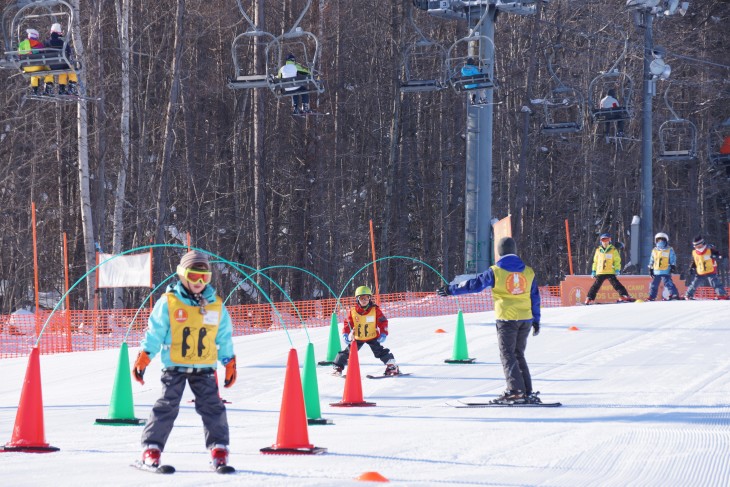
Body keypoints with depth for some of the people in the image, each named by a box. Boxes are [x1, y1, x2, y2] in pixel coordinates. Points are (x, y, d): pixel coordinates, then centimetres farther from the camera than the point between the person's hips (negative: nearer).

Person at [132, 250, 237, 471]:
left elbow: (225, 337, 14)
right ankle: (151, 449, 2)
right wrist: (142, 359, -7)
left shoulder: (216, 305, 5)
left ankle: (219, 449, 4)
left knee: (212, 407, -1)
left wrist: (230, 364, 13)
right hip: (174, 367, -3)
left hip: (204, 369, 3)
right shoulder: (168, 302, -5)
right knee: (167, 407, -3)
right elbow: (154, 333, -2)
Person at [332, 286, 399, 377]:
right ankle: (337, 367, 14)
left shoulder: (375, 310, -11)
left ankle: (391, 366, -3)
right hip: (357, 338, 1)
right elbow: (347, 324, -2)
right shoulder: (353, 311, -9)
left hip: (372, 337, -1)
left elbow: (383, 322, -6)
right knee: (348, 351, 2)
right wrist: (346, 334, -13)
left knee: (380, 351, -12)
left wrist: (383, 335, -12)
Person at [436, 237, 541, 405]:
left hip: (507, 318, -5)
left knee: (507, 355, -1)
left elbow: (474, 284, -2)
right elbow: (535, 297, 14)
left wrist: (451, 290, 7)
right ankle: (528, 392, 8)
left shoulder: (496, 271, -4)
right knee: (519, 355, 13)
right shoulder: (528, 272, 9)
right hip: (526, 319, 5)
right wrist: (536, 320, 22)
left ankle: (515, 390, -13)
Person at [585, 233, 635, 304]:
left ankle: (624, 296, -11)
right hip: (600, 272, 3)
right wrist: (593, 271, 16)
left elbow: (617, 261, 3)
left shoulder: (613, 250, 2)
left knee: (616, 284, -12)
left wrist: (617, 270, -8)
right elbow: (595, 261, 19)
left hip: (610, 272, -3)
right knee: (596, 285, 4)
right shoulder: (598, 250, 12)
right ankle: (589, 298, 11)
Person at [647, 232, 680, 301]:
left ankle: (674, 295, -15)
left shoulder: (670, 250, 2)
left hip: (666, 272, -5)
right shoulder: (654, 251, 14)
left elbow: (673, 260, 1)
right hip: (656, 272, 5)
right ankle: (651, 297, 18)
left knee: (668, 283, -17)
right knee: (654, 284, 9)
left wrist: (673, 266, -8)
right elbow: (651, 261, 19)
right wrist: (650, 269, 15)